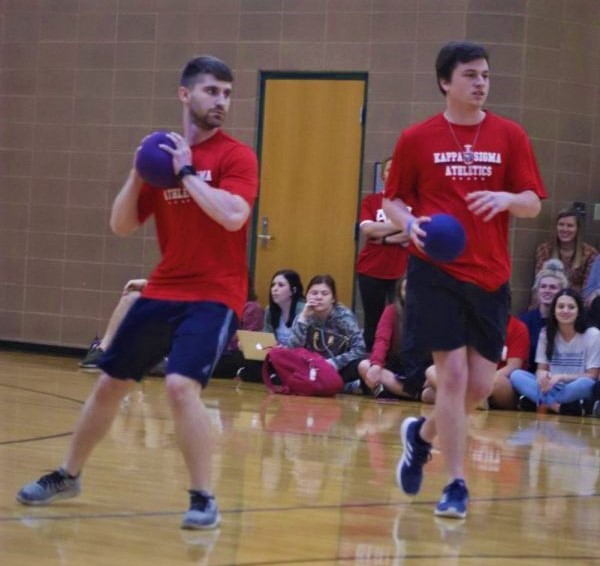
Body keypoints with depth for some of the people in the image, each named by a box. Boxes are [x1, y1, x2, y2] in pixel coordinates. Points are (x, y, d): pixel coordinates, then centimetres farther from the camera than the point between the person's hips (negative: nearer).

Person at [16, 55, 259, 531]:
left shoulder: (237, 156, -8)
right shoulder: (163, 153, 7)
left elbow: (233, 216, -27)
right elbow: (122, 226, 8)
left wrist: (187, 171, -19)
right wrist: (138, 173, -7)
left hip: (214, 295, -6)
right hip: (162, 291, 6)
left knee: (181, 385, -25)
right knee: (109, 383, 13)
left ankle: (204, 500, -13)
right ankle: (68, 476, 33)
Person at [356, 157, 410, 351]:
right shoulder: (370, 201, 7)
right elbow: (367, 229, -9)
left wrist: (383, 238, -12)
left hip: (401, 271, -2)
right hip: (371, 270, 2)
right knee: (372, 321, 6)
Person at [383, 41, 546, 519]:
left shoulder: (510, 136, 4)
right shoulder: (416, 139, 0)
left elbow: (533, 204, 3)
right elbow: (393, 200, 8)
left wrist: (507, 198, -19)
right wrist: (409, 223, -13)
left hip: (490, 277, 3)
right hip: (435, 271, -3)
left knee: (481, 384, 4)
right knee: (453, 373, -8)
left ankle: (422, 434, 33)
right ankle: (456, 485, 3)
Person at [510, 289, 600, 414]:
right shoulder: (546, 333, 5)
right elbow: (542, 368, 7)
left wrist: (562, 377, -21)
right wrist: (542, 375, -19)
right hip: (551, 388, 4)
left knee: (585, 384, -38)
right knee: (516, 375, -20)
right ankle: (556, 406, -36)